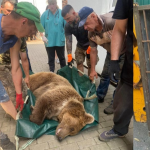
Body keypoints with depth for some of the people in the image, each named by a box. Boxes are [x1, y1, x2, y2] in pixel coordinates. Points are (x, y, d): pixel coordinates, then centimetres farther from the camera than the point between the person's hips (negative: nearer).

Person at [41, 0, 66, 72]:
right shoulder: (45, 14, -3)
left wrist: (66, 36, -11)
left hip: (60, 40, -1)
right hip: (49, 41, 1)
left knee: (61, 57, 14)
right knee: (51, 58, 14)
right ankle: (51, 72, 30)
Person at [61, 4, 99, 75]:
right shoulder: (67, 26, -12)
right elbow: (68, 41, -11)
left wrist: (89, 49, -23)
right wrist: (69, 56, -17)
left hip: (90, 46, -4)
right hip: (80, 46, 4)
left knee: (90, 65, -2)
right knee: (79, 63, 4)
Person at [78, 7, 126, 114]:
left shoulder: (111, 21, -38)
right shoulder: (91, 33, -14)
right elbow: (93, 51, -4)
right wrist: (93, 70, 0)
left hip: (125, 52, -6)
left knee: (120, 78, -3)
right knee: (105, 75, 11)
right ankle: (100, 96, 31)